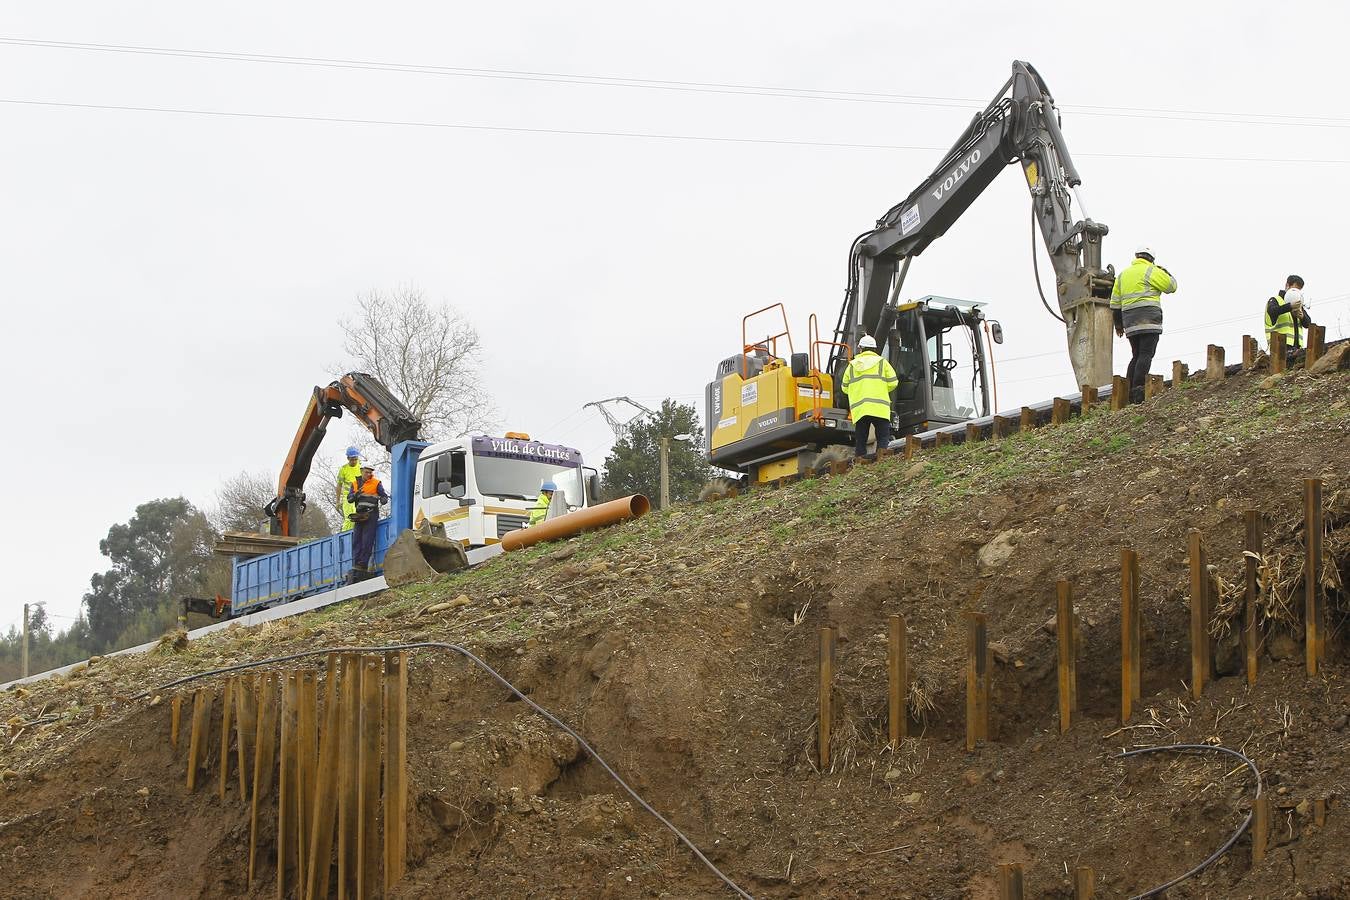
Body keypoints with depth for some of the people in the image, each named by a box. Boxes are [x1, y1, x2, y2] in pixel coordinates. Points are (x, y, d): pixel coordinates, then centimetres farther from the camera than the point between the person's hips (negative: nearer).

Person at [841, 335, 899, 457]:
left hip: (858, 408, 2)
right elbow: (893, 383, 2)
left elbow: (845, 387, 16)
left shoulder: (852, 365, 14)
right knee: (883, 439, -3)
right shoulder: (881, 362, 8)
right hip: (879, 407, -2)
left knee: (860, 441, 7)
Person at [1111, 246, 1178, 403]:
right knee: (1146, 355, -11)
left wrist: (1118, 324, 26)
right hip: (1149, 319, -7)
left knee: (1136, 357, 12)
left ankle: (1128, 393, 2)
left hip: (1130, 322, 7)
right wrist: (1165, 272, 18)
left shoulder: (1122, 275, 19)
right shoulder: (1151, 271, -2)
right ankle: (1137, 390, -23)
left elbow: (1115, 303, 20)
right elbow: (1171, 286, 0)